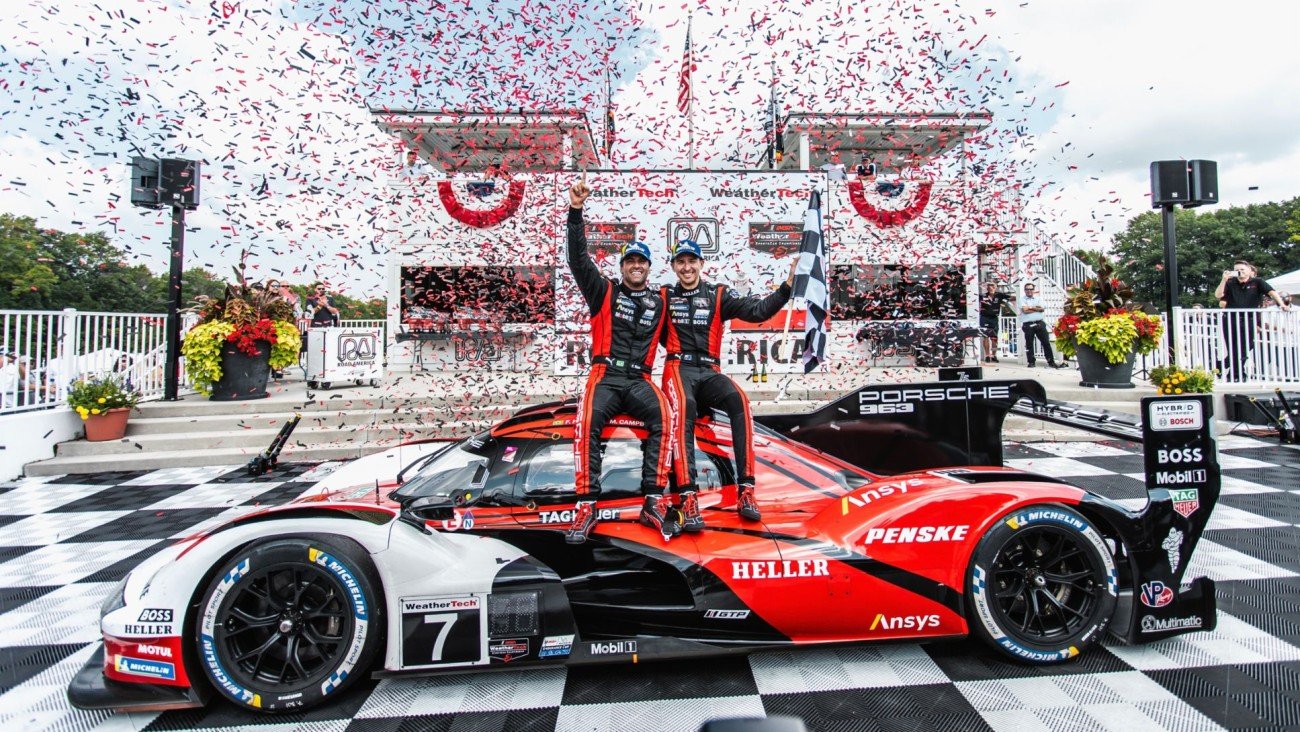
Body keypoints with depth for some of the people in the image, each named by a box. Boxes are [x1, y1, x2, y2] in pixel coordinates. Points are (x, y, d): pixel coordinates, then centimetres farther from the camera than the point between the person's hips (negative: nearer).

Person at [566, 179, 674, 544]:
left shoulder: (659, 302, 19)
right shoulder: (605, 291, 12)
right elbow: (578, 258, 1)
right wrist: (576, 211, -8)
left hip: (639, 380, 2)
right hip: (605, 376, -1)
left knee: (664, 417, -30)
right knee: (587, 422, -32)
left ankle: (655, 502, -27)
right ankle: (587, 506, -27)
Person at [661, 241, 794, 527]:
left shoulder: (719, 295, 13)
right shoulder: (665, 296, 15)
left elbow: (758, 311, -1)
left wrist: (788, 285, -10)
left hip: (709, 372, 2)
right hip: (679, 369, -1)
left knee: (739, 401, -31)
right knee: (684, 407, -36)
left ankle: (746, 491, -29)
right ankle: (688, 498, -42)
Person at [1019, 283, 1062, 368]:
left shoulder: (1038, 299, 15)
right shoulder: (1022, 300, 5)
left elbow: (1042, 308, -2)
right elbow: (1025, 310, -12)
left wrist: (1031, 307, -7)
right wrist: (1037, 308, -2)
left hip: (1040, 323, 3)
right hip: (1028, 325, -2)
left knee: (1046, 342, 1)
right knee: (1029, 344, 2)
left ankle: (1051, 362, 6)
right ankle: (1031, 362, 11)